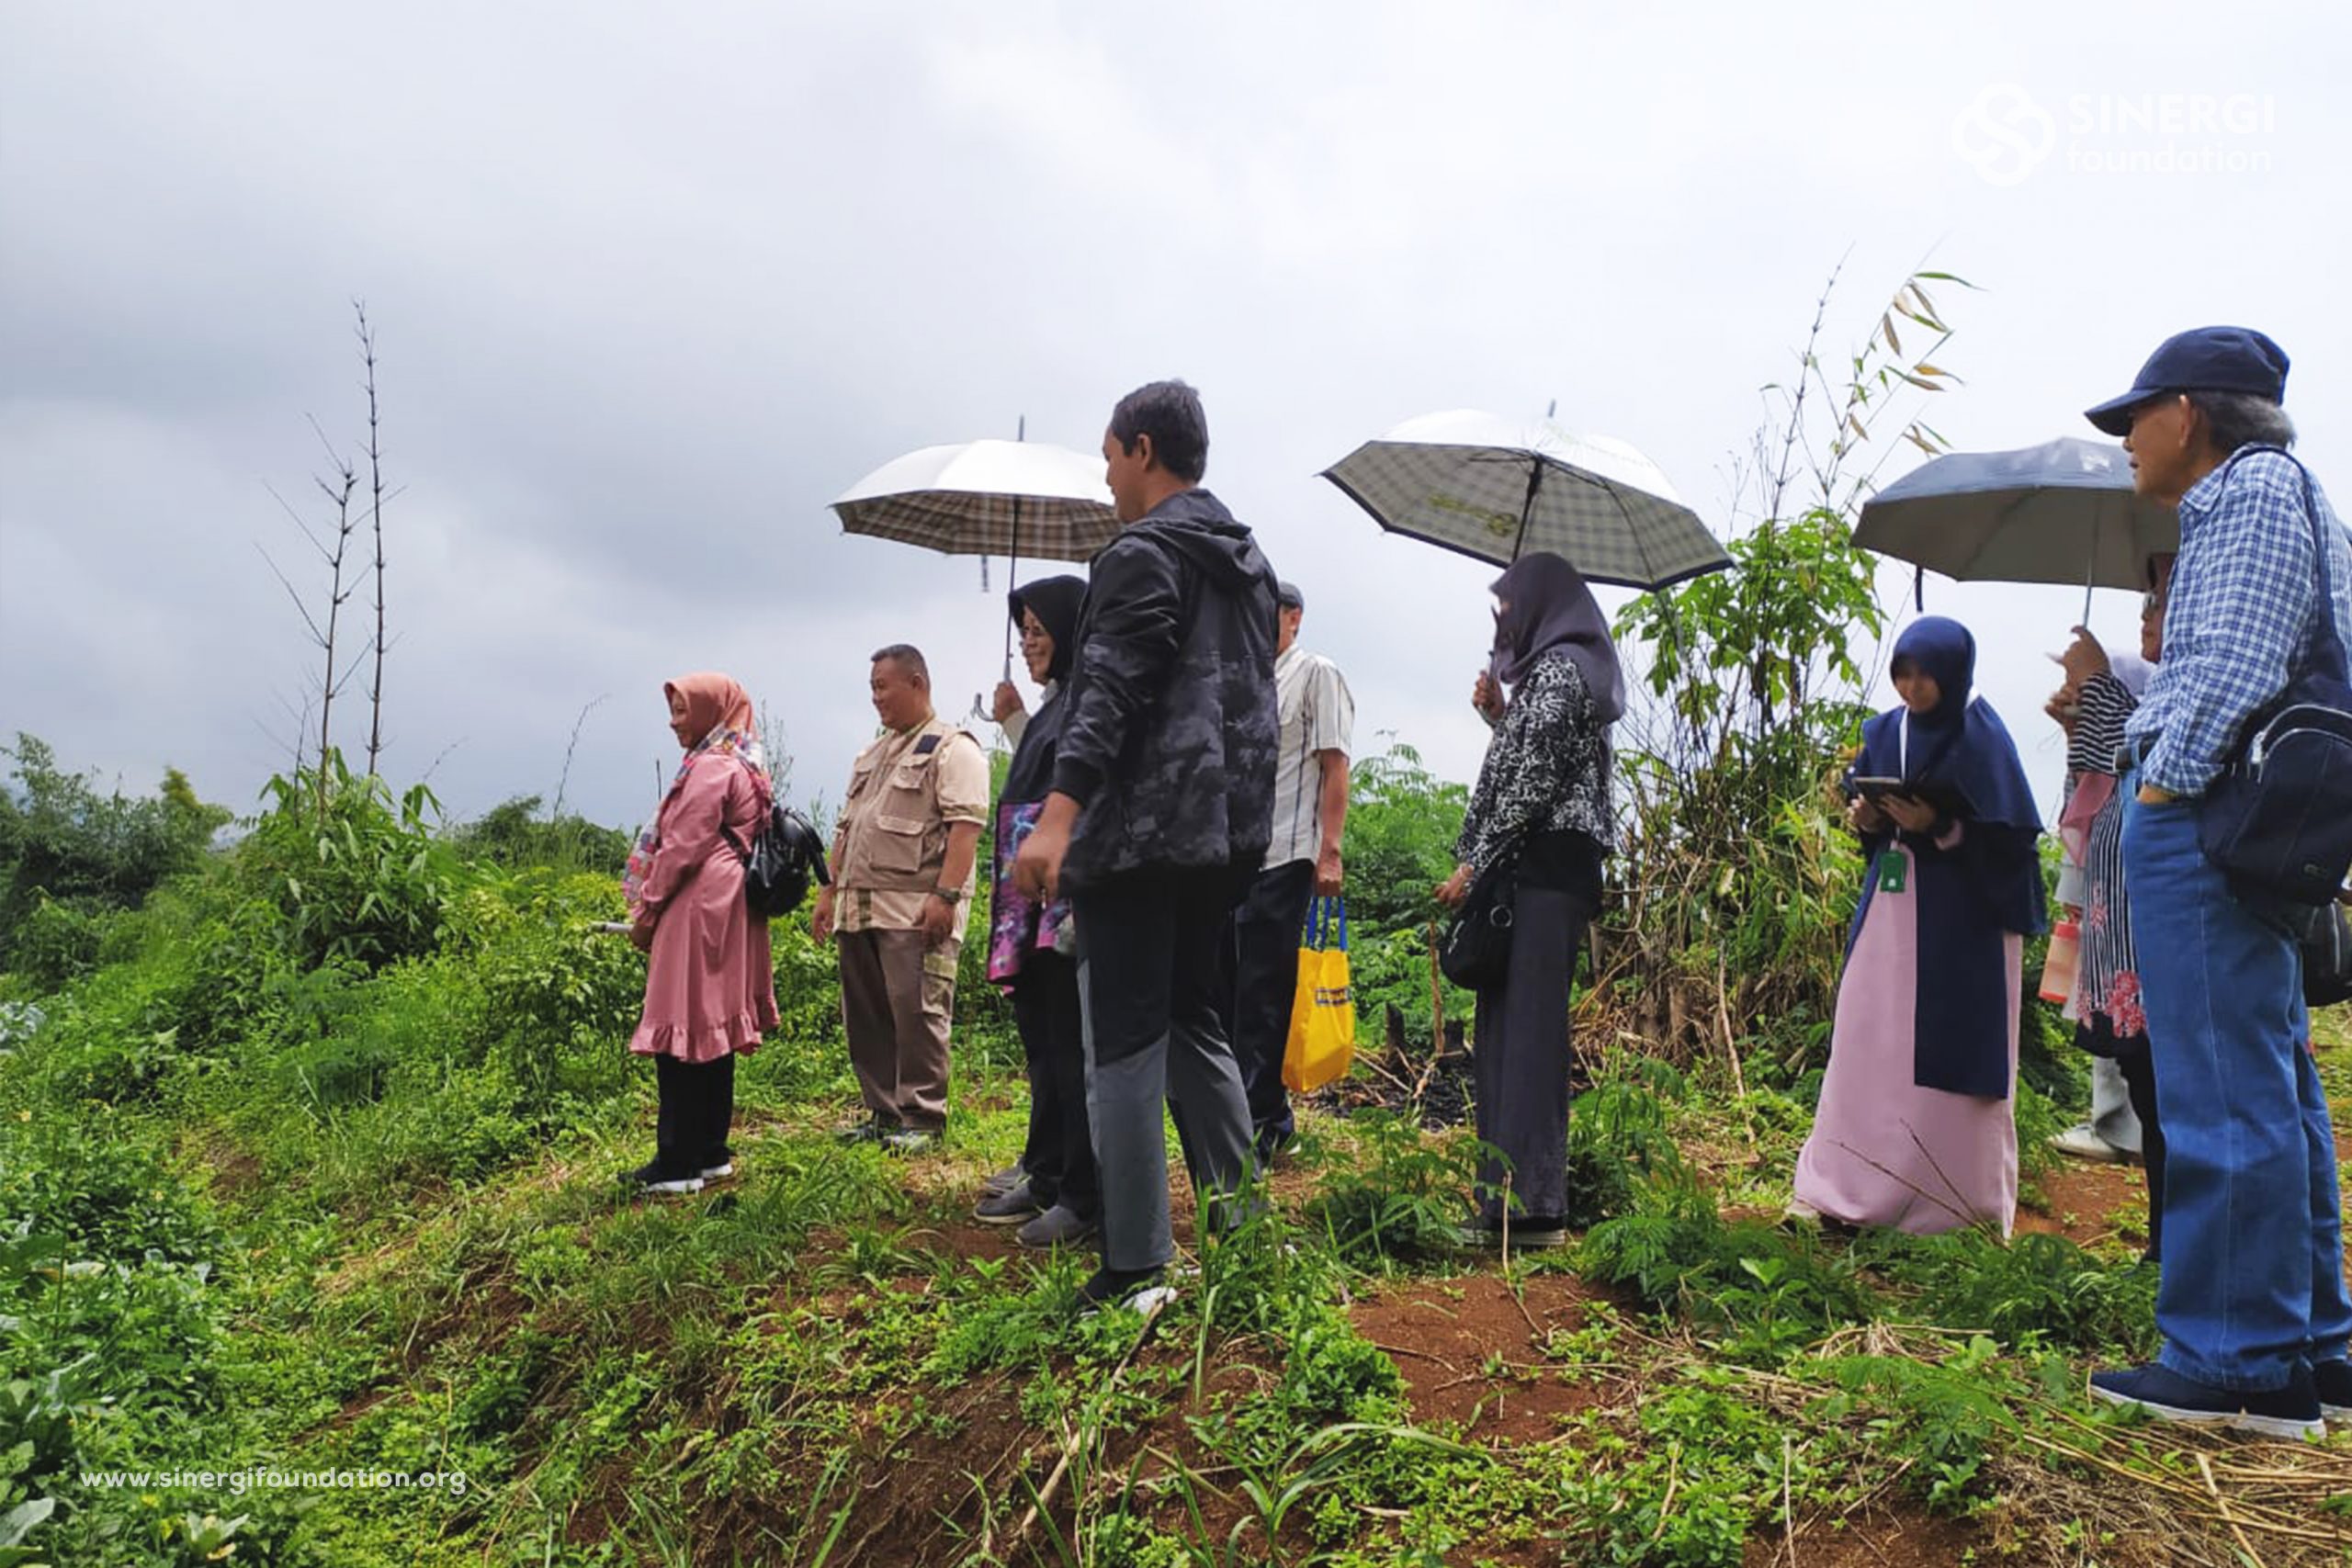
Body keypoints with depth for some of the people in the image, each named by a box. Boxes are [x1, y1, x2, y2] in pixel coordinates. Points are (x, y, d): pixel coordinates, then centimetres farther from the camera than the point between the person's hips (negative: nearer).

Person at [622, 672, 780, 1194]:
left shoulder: (711, 768, -12)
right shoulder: (742, 766, 18)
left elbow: (683, 847, -16)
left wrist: (646, 909, -7)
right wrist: (655, 907, 21)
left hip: (698, 912, -10)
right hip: (727, 911, 10)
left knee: (681, 1033, -6)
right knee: (712, 1033, 13)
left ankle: (678, 1163, -3)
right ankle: (711, 1152, 18)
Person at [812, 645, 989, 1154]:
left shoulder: (952, 749, -4)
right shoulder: (872, 754, 24)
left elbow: (966, 825, -15)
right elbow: (846, 829, 26)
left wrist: (945, 895, -24)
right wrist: (830, 891, 19)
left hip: (915, 911, -9)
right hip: (858, 909, 9)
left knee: (916, 1013, -8)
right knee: (865, 1016, 10)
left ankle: (922, 1120, -1)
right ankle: (883, 1113, 18)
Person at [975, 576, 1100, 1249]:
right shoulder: (1058, 702, 16)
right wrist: (1013, 721, 25)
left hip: (1069, 902, -10)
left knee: (1071, 1047, -5)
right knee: (1043, 1041, 16)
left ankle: (1085, 1196, 3)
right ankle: (1046, 1175, 27)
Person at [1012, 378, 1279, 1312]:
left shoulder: (1143, 554, -9)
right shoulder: (1247, 562, 19)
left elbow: (1112, 693, -22)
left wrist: (1059, 814, -30)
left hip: (1139, 833, -9)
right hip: (1226, 834, 9)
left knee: (1125, 1049, -6)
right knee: (1195, 1024, 19)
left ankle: (1135, 1269, -6)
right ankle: (1237, 1226, 22)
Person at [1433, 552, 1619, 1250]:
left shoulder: (1556, 671, -9)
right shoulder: (1563, 668, 21)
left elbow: (1534, 781, -16)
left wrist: (1474, 864, -13)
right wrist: (1498, 715, 13)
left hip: (1542, 866, -10)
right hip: (1550, 867, 10)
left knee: (1525, 1025, -11)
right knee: (1510, 1023, 10)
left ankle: (1530, 1205, -11)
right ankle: (1511, 1195, 14)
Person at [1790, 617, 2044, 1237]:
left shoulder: (1982, 739, -8)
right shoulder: (1885, 731, 9)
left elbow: (2009, 835, -10)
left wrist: (1938, 826, -21)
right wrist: (1866, 819, -3)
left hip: (1959, 917, -6)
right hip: (1889, 902, 6)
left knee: (1947, 1056, -2)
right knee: (1865, 1041, 5)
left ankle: (1952, 1199, 9)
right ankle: (1845, 1188, 13)